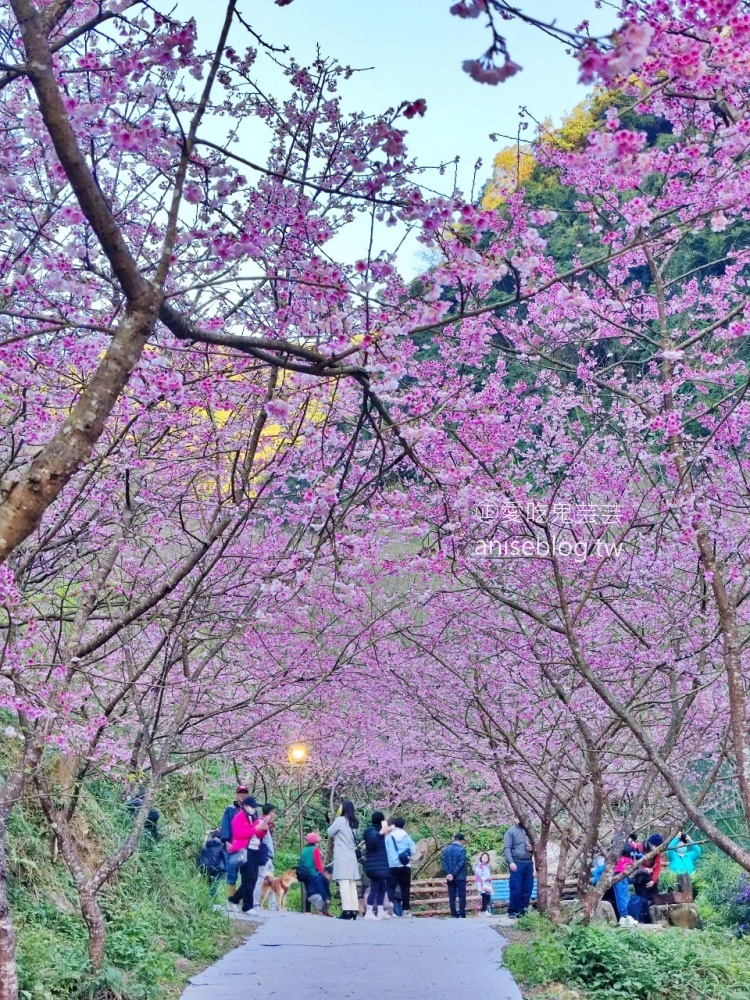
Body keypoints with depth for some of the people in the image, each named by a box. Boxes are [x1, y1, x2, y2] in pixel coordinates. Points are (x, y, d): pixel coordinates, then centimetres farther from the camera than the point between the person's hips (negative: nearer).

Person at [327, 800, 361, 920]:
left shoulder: (340, 820, -6)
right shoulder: (355, 822, 12)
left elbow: (330, 833, 0)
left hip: (342, 856, -6)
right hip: (352, 856, 6)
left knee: (344, 884, -10)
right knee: (352, 885, 6)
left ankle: (347, 910, -15)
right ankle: (354, 910, 3)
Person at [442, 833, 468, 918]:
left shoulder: (446, 849, 8)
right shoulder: (462, 849, -8)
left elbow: (444, 863, 2)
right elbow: (461, 863, -15)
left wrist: (448, 874, -6)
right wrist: (454, 874, -13)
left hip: (449, 877, 4)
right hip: (460, 877, -4)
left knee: (452, 897, 7)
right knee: (462, 896, 1)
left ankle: (454, 915, 5)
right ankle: (461, 915, -4)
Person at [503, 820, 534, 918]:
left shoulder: (528, 831, 16)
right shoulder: (511, 831, 0)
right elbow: (507, 848, -7)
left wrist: (532, 848, -1)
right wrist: (511, 862, -18)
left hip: (529, 863, 5)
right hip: (517, 863, -5)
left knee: (527, 889, 5)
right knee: (515, 889, -5)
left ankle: (522, 910, 13)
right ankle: (512, 911, 3)